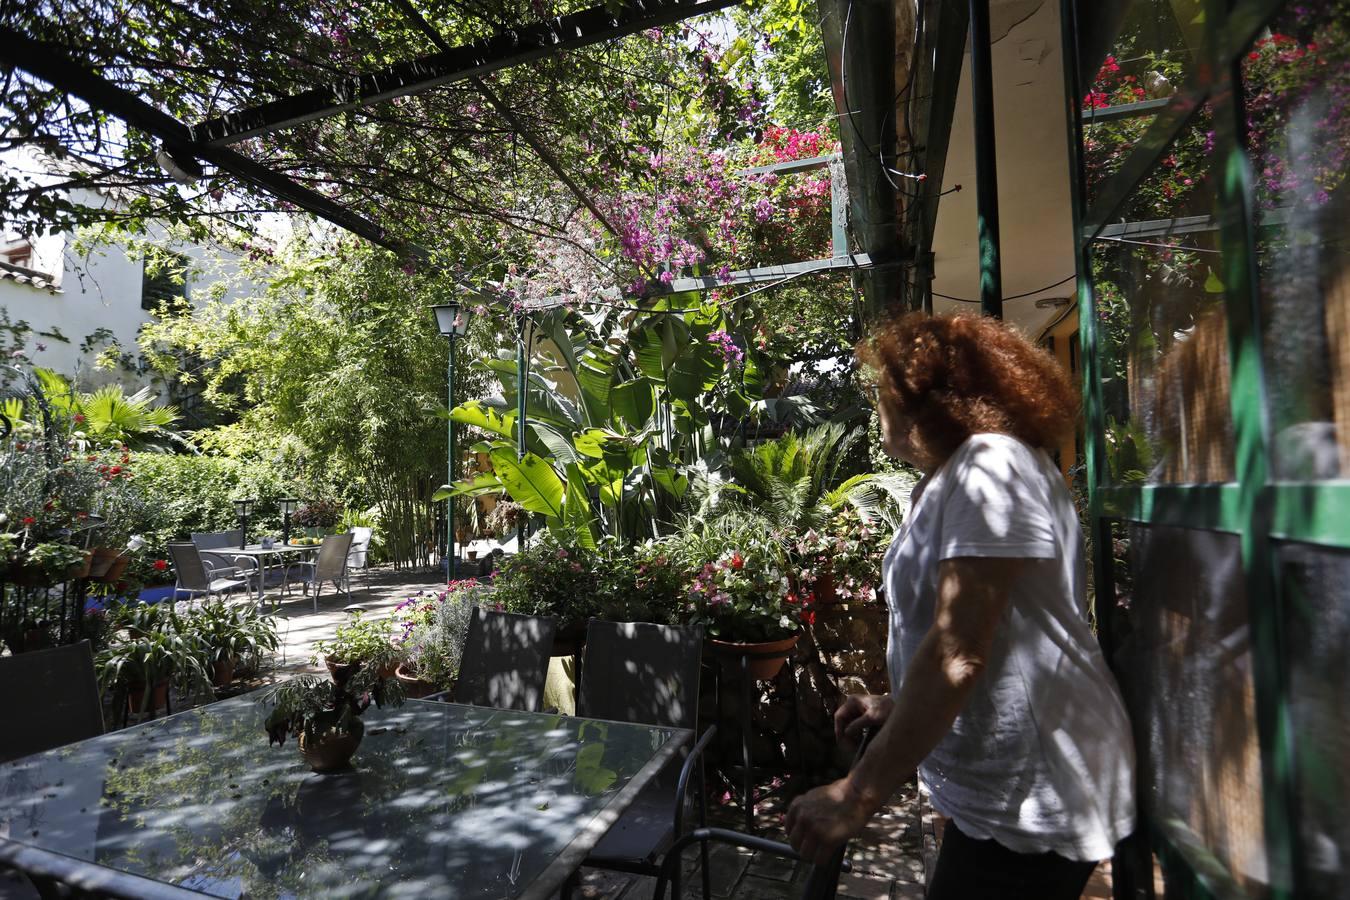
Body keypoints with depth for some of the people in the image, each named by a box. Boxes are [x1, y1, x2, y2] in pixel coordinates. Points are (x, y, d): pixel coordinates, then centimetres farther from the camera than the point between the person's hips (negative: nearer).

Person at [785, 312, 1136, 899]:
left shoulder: (991, 465, -20)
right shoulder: (953, 479, 11)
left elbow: (958, 652, -27)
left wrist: (856, 796, -24)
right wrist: (898, 708, 10)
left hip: (1031, 802, -9)